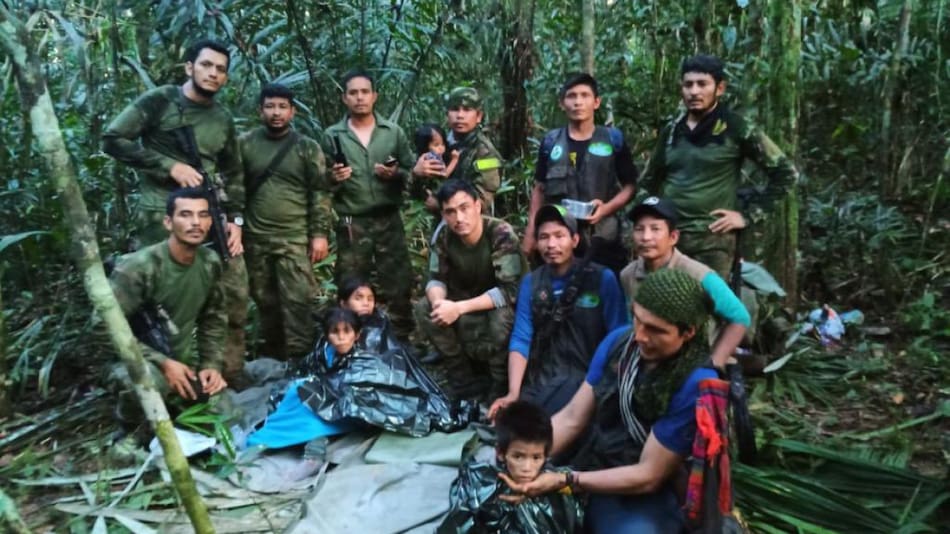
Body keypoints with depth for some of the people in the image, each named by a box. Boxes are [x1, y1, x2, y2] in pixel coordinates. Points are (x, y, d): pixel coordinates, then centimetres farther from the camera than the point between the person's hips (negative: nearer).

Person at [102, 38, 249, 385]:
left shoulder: (223, 120, 15)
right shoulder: (159, 101, -1)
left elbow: (233, 174, 19)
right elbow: (113, 140, -7)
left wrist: (236, 219, 8)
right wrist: (170, 166, -13)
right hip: (162, 216, -5)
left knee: (235, 293, 5)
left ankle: (231, 374, 18)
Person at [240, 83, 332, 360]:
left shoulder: (307, 147, 1)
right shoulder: (245, 144, 5)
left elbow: (319, 193, -1)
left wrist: (320, 234, -7)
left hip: (295, 238, -2)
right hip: (255, 238, 2)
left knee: (297, 300, -7)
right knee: (265, 301, 11)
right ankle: (272, 357, 26)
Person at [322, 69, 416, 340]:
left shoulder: (394, 132, 6)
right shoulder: (332, 135, 4)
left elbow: (413, 174, 7)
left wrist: (396, 174, -13)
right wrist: (333, 179, -17)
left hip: (389, 221, 1)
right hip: (351, 225, 0)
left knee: (398, 287, 3)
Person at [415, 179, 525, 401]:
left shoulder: (501, 234, -28)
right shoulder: (444, 238, -12)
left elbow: (510, 291, -32)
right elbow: (436, 280, -7)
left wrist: (459, 308, -37)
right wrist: (439, 302, -31)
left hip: (504, 306, -5)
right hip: (469, 304, 5)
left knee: (501, 316, -38)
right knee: (424, 309, -16)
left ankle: (501, 385, -10)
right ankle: (465, 380, -4)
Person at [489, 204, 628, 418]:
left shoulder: (602, 278, -2)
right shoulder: (530, 282, 8)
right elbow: (521, 338, 1)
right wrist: (513, 394, -12)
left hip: (587, 375, -3)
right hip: (540, 378, 4)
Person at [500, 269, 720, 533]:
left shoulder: (697, 384, -22)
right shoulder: (619, 341, -4)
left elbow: (648, 476, -18)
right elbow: (571, 418, 0)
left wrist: (564, 482, -22)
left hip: (645, 499, -5)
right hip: (592, 473, 5)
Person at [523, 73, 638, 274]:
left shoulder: (613, 139, 3)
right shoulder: (550, 142, 7)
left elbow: (630, 186, 6)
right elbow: (539, 189, 12)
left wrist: (606, 208, -12)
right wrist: (530, 234, 6)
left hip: (602, 240, -1)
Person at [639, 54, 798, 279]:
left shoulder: (736, 128, -3)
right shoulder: (671, 131, 12)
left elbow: (786, 173, -1)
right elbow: (650, 178, 27)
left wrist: (749, 216, -5)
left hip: (712, 239, -4)